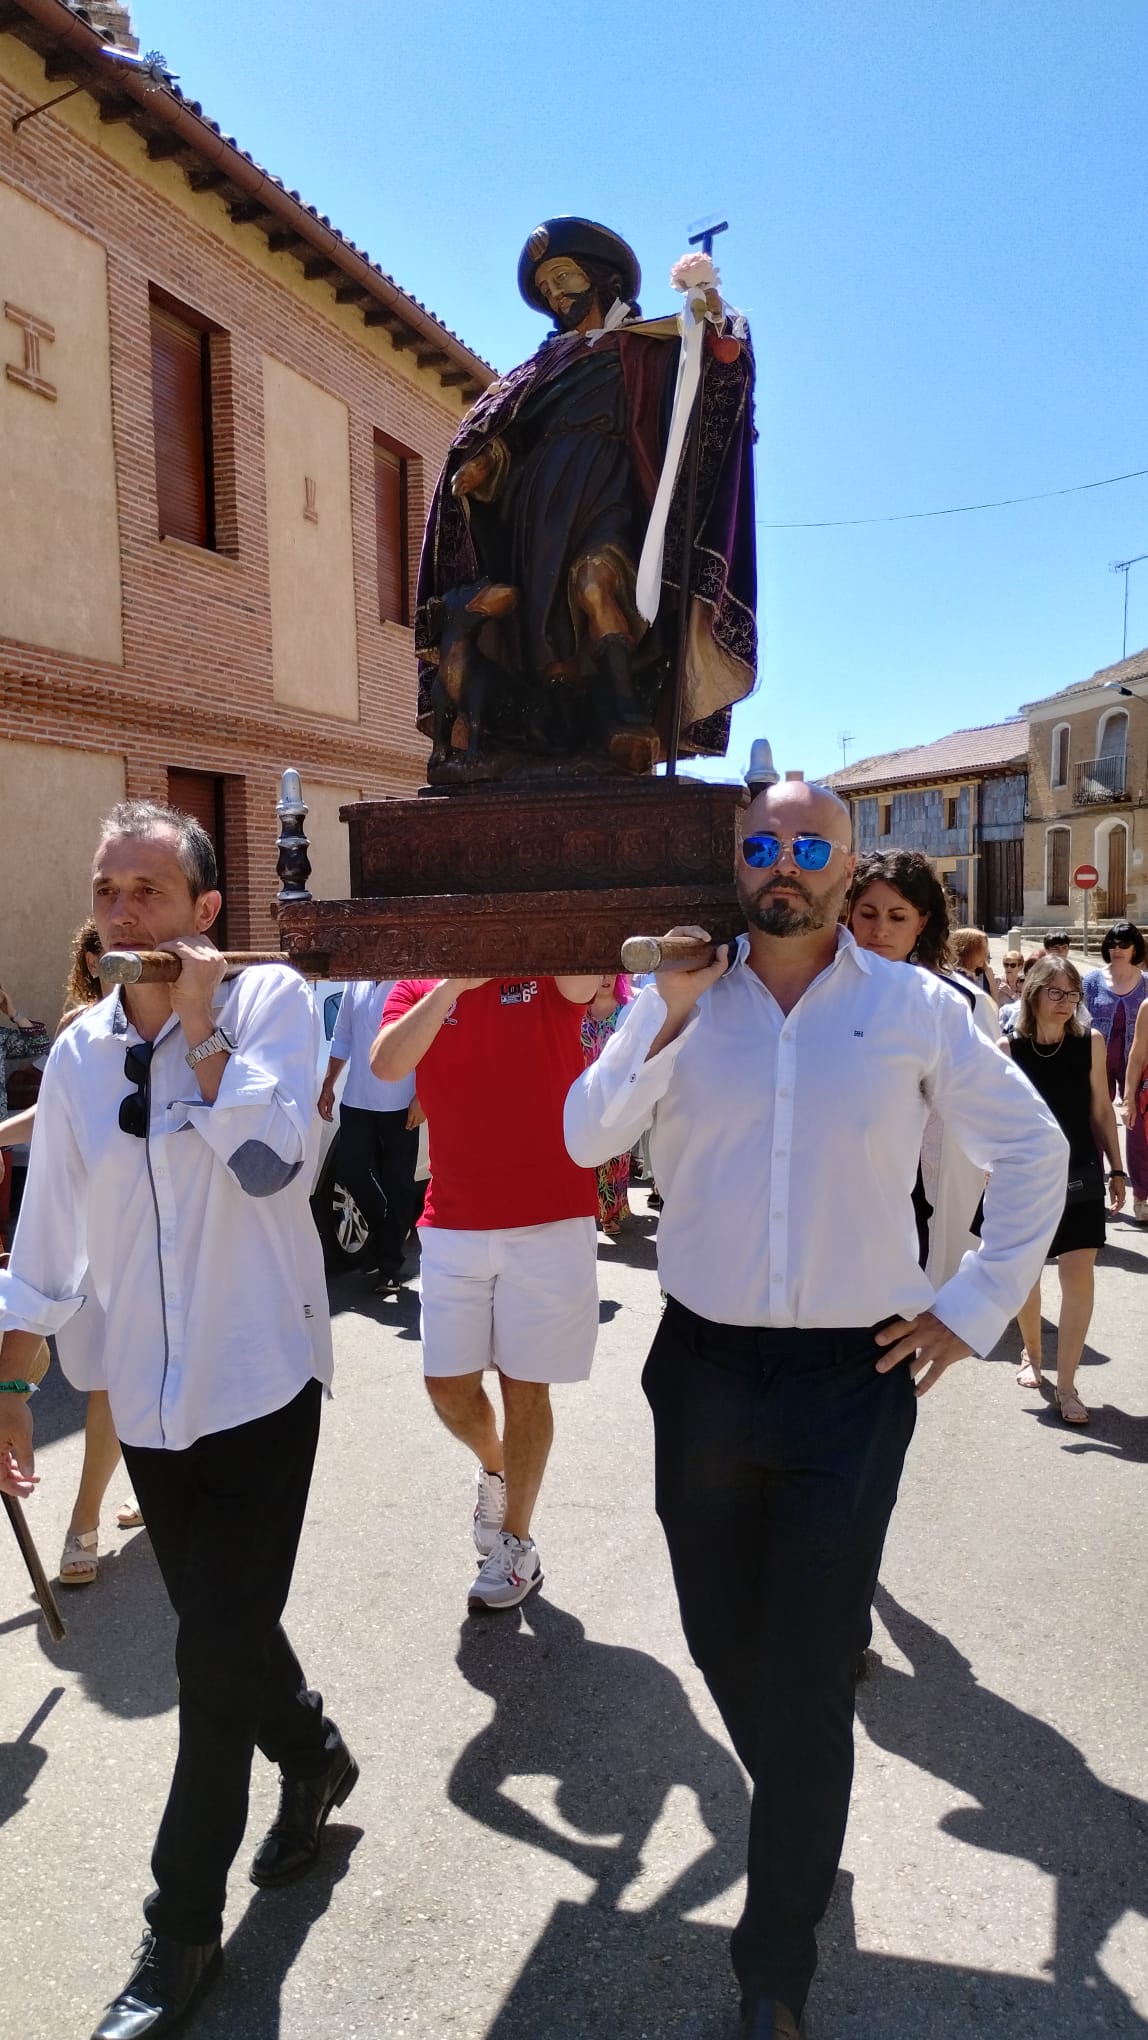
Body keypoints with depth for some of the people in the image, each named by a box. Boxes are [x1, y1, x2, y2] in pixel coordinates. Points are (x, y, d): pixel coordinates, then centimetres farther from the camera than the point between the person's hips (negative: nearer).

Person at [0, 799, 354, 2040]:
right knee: (224, 1635, 19)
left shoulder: (270, 999, -10)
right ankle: (313, 1760, 48)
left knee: (216, 1658, 1)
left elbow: (274, 1160, -24)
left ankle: (183, 1932, 23)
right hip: (146, 1392, 5)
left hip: (257, 1380, -4)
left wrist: (199, 1027, -22)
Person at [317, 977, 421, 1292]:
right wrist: (328, 1085, 14)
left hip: (399, 1105, -6)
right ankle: (386, 1232, 33)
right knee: (352, 1172, 9)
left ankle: (389, 1262, 14)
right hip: (356, 1101, 6)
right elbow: (342, 1039, 16)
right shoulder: (356, 985, 7)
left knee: (397, 1184, 3)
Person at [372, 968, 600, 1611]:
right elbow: (387, 1064, -16)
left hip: (550, 1219, -2)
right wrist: (454, 983, -22)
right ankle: (494, 1466, 41)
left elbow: (588, 975, -25)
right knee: (448, 1383, 7)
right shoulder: (419, 989, 5)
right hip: (453, 1225, 2)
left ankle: (517, 1545, 26)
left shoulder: (551, 974, -1)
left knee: (526, 1384, 7)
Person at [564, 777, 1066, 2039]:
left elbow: (1031, 1148, 5)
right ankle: (801, 1817, 49)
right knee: (721, 1636, 19)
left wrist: (974, 1308, 0)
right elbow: (587, 1137, -8)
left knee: (807, 1671, 5)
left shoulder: (914, 1008, -3)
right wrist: (674, 1012, -18)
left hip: (855, 1378, -2)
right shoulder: (679, 996, 1)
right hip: (703, 1366, 3)